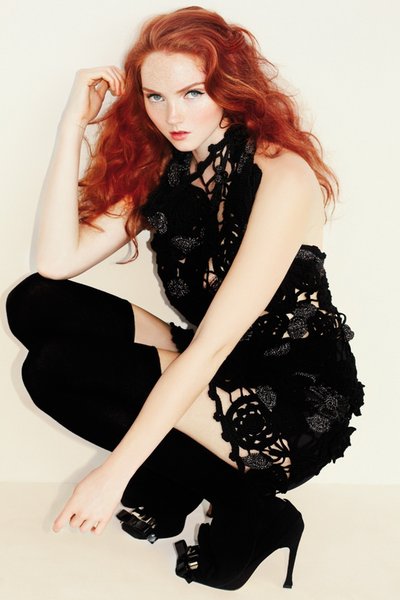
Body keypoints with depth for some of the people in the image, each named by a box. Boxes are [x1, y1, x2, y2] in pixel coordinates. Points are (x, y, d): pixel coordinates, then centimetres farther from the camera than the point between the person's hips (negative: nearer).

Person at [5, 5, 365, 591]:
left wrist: (115, 471, -26)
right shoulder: (159, 166, 3)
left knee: (56, 369, -17)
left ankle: (244, 504, -7)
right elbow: (57, 262, -8)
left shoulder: (282, 175, -20)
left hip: (296, 404, -7)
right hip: (204, 367, 8)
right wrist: (73, 126, -12)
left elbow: (214, 346, -26)